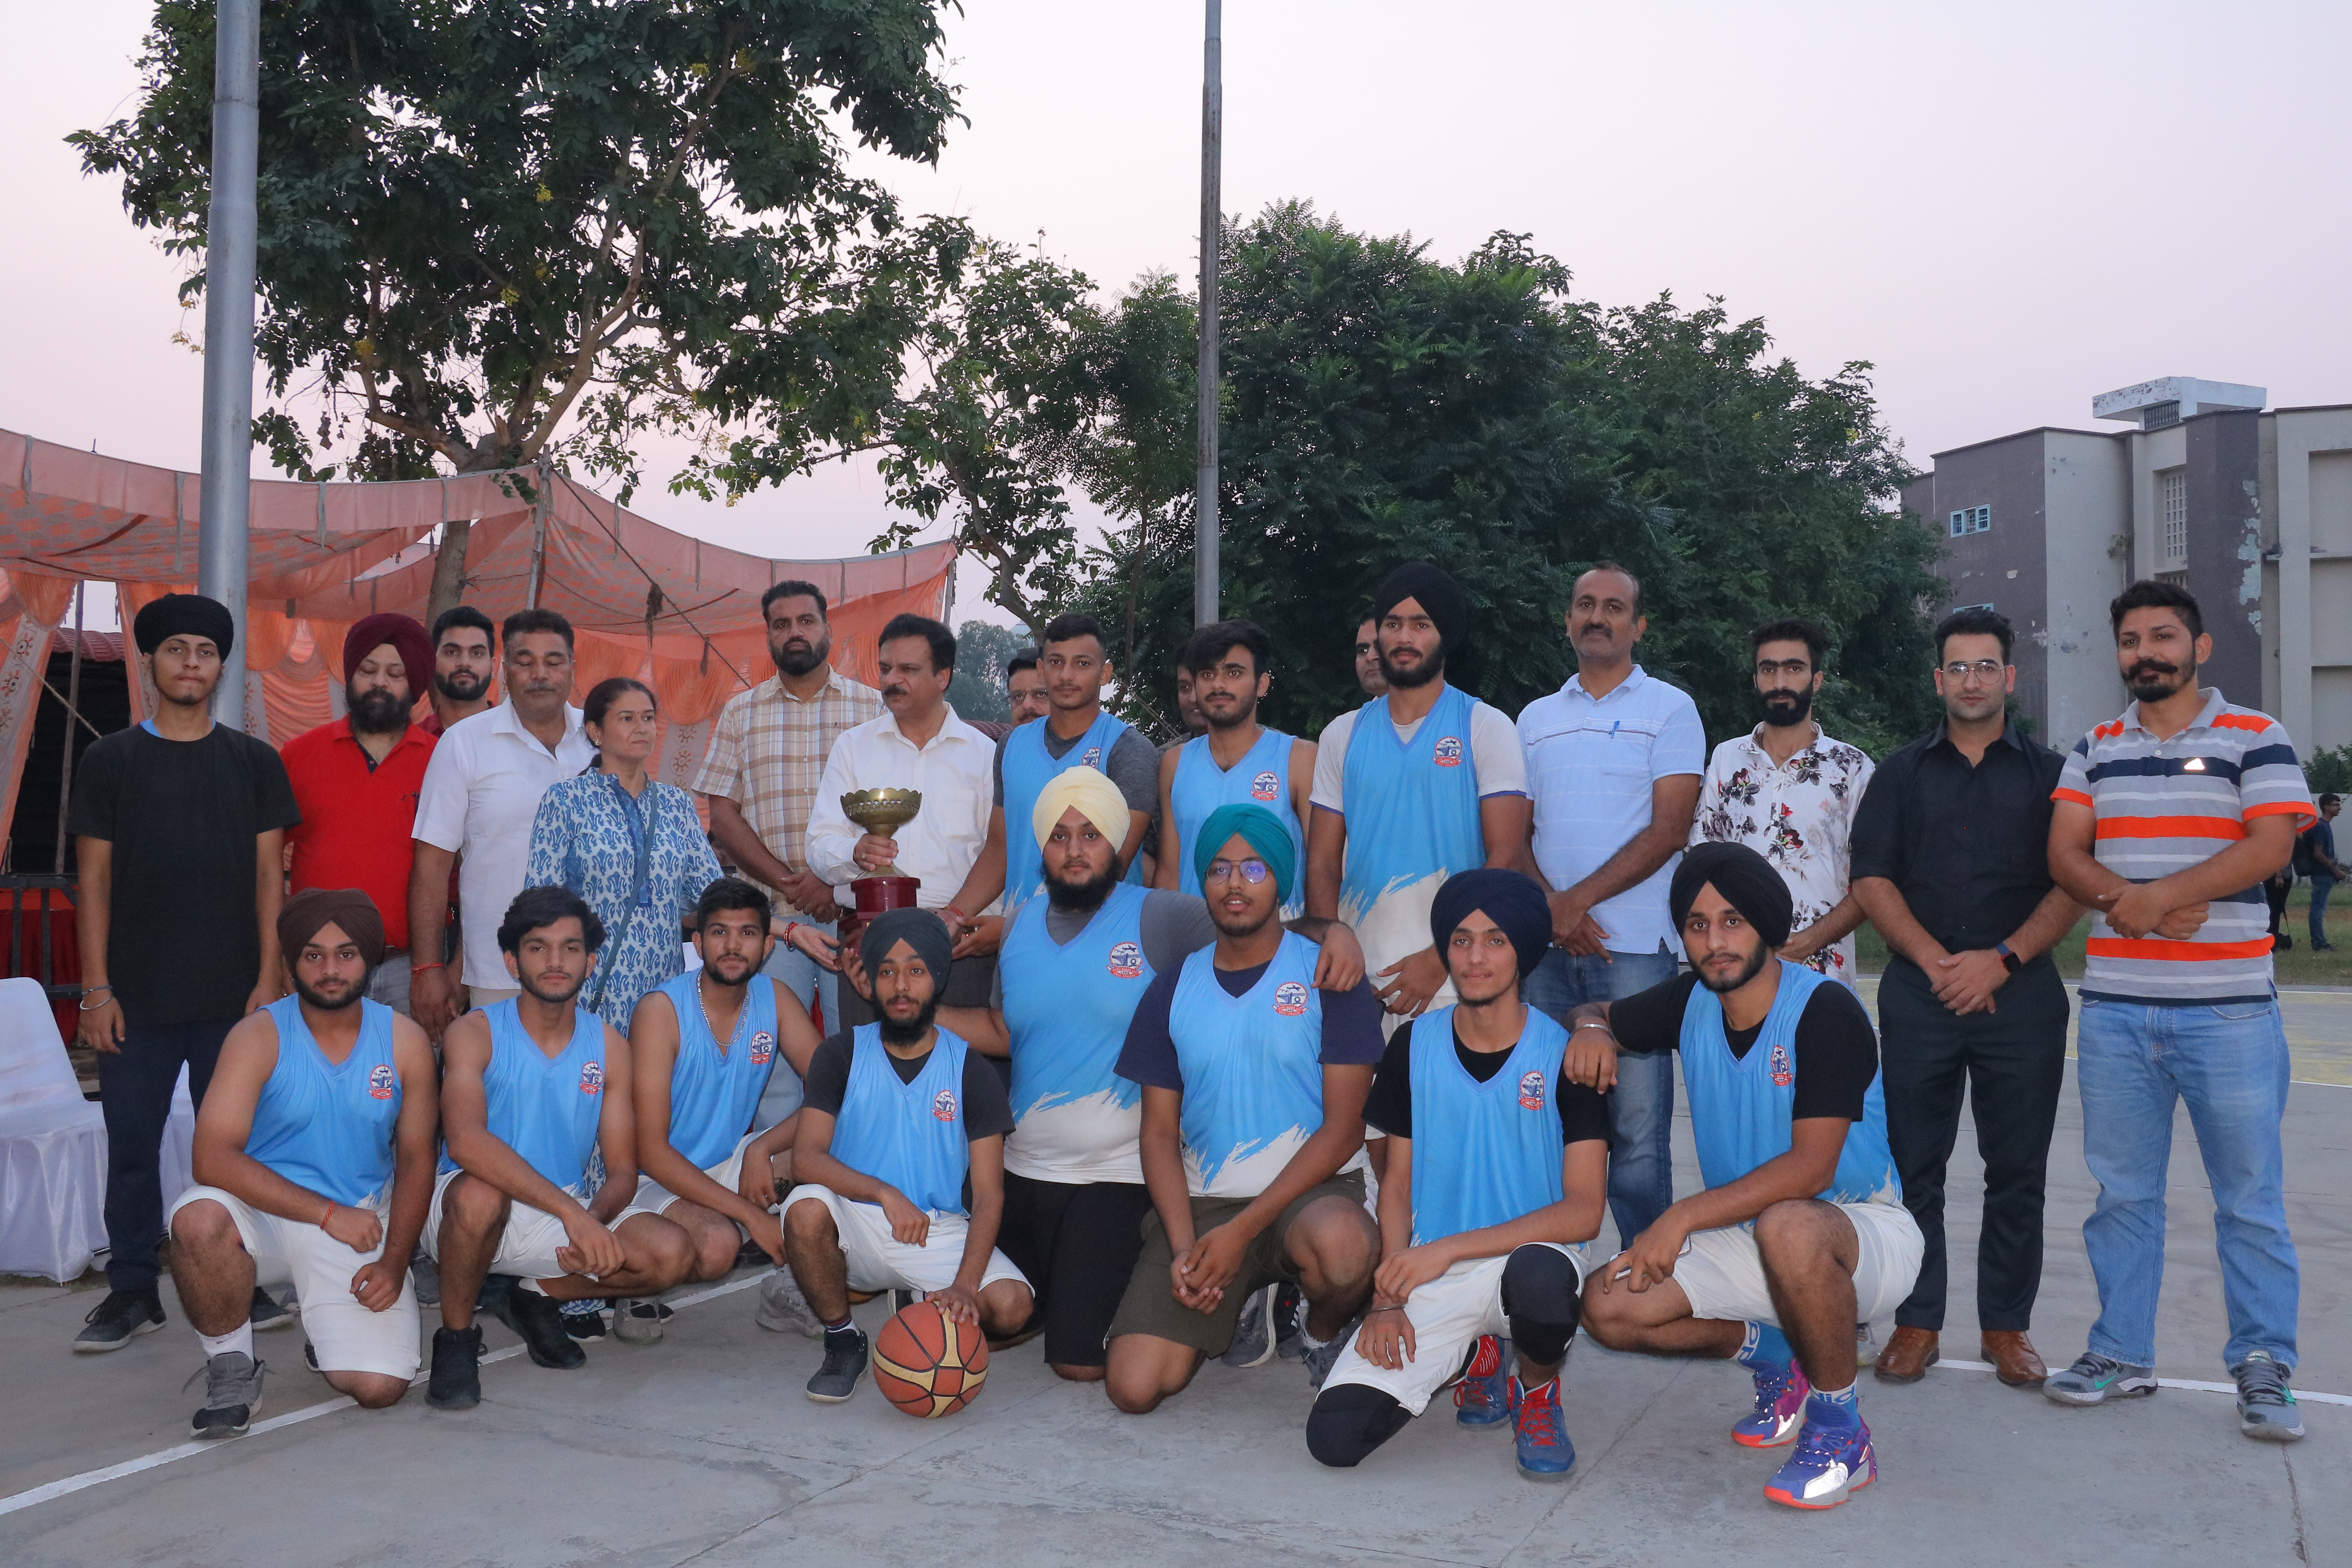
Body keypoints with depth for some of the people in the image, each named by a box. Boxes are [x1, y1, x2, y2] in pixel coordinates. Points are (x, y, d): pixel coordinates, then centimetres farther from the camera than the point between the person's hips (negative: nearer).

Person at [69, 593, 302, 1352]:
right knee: (132, 1144, 5)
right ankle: (132, 1289, 17)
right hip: (137, 999, 0)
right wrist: (96, 988, -3)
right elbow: (94, 880, 3)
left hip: (233, 996, 0)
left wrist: (270, 978, -3)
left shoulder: (254, 762, 6)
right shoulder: (110, 760, 5)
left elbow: (269, 875, 4)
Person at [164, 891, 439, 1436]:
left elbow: (416, 1160, 3)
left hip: (360, 1227, 1)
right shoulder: (259, 1037, -9)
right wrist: (329, 1213, -25)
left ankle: (333, 1329, 22)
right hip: (266, 1213, -1)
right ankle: (232, 1367, -9)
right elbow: (213, 1159, -19)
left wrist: (394, 1262, -10)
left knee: (379, 1387, -16)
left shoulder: (405, 1042, -1)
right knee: (198, 1218, -36)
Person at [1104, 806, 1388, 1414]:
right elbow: (1160, 1133, 7)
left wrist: (1242, 1230, -15)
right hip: (1203, 1200, 3)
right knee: (1133, 1387, -14)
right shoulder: (1173, 990, 9)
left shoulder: (1328, 977, -2)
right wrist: (1184, 1249, -9)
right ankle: (1245, 1302, 18)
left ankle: (1324, 1335, -2)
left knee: (1342, 1244, -40)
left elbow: (1344, 1129, -7)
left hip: (1311, 1193, -3)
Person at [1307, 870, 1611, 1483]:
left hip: (1529, 1255, -3)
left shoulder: (1565, 1055, -7)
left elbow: (1583, 1212, -12)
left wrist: (1450, 1248, -19)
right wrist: (1387, 1299, -4)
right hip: (1428, 1278, 3)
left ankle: (1537, 1388, -3)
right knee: (1334, 1437, -17)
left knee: (1541, 1275, -42)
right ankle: (1473, 1358, 14)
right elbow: (1398, 1185, 9)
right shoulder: (1414, 1046, 4)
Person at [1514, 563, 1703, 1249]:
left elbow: (1669, 830, -5)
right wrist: (1550, 908, -6)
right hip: (1546, 946, 4)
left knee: (1638, 1127, -6)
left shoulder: (1670, 709, 5)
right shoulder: (1535, 718, 18)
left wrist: (1580, 898, -11)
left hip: (1634, 948, -4)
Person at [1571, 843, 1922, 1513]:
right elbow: (1601, 1013, 16)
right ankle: (1779, 1363, 14)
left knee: (1787, 1226, -41)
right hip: (1749, 1237, 7)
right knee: (1609, 1307, -11)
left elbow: (1811, 1167, -28)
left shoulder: (1825, 1011, -21)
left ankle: (1841, 1434, -17)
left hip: (1865, 1234, -6)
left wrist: (1685, 1216, -30)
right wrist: (1590, 1029, -10)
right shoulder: (1690, 1002, -1)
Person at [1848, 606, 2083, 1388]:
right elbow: (1872, 878, 3)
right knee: (1915, 1165, 3)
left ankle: (2006, 1324, 17)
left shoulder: (2048, 772, 9)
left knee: (2018, 1170, 4)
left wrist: (2002, 959, -12)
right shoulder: (1903, 772, 11)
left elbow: (2073, 883, 1)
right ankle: (1918, 1323, 13)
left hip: (2020, 994, 0)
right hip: (1918, 993, 1)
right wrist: (1935, 961, -10)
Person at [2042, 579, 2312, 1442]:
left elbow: (2271, 843, -10)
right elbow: (2065, 851, 5)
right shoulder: (2095, 749, 14)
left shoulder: (2255, 739, 2)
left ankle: (2263, 1369, 13)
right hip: (2115, 1006, 4)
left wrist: (2155, 897, -17)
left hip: (2228, 1007, -3)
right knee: (2122, 1192, 10)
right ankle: (2121, 1353, 20)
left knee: (2250, 1195, 2)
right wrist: (2118, 897, -16)